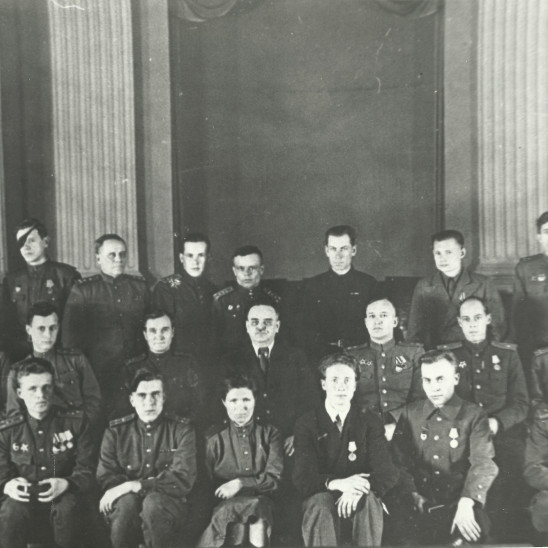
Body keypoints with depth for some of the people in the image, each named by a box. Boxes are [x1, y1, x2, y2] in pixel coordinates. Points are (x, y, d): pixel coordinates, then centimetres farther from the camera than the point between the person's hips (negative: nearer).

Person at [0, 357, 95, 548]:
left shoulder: (75, 423, 2)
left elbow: (86, 471, -1)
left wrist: (66, 484, -24)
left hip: (63, 497, 0)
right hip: (24, 499, 0)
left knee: (67, 506, -35)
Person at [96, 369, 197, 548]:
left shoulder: (181, 429, 0)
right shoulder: (116, 431, 5)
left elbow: (183, 479, -11)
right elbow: (106, 478, -3)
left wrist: (134, 485, -19)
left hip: (169, 504, -1)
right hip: (126, 505, 2)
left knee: (153, 501, -33)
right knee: (126, 501, -32)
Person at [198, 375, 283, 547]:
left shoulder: (270, 433, 10)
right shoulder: (213, 437, 11)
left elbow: (274, 478, 0)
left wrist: (240, 483, -13)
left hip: (262, 501, 1)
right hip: (225, 503, -1)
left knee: (258, 521, -34)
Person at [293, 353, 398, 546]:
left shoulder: (370, 421, -1)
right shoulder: (306, 424, -4)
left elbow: (388, 474, -9)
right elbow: (303, 479, -12)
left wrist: (359, 489, -30)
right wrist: (336, 483, -33)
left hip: (359, 499, 1)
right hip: (320, 496, -1)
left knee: (369, 498, -32)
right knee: (321, 502, -34)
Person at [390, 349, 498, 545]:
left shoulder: (474, 415, 3)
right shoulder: (410, 413, 10)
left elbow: (483, 463, -10)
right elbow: (399, 461, 6)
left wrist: (466, 503, -27)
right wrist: (412, 495, -12)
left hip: (459, 505, -1)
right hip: (418, 508, 2)